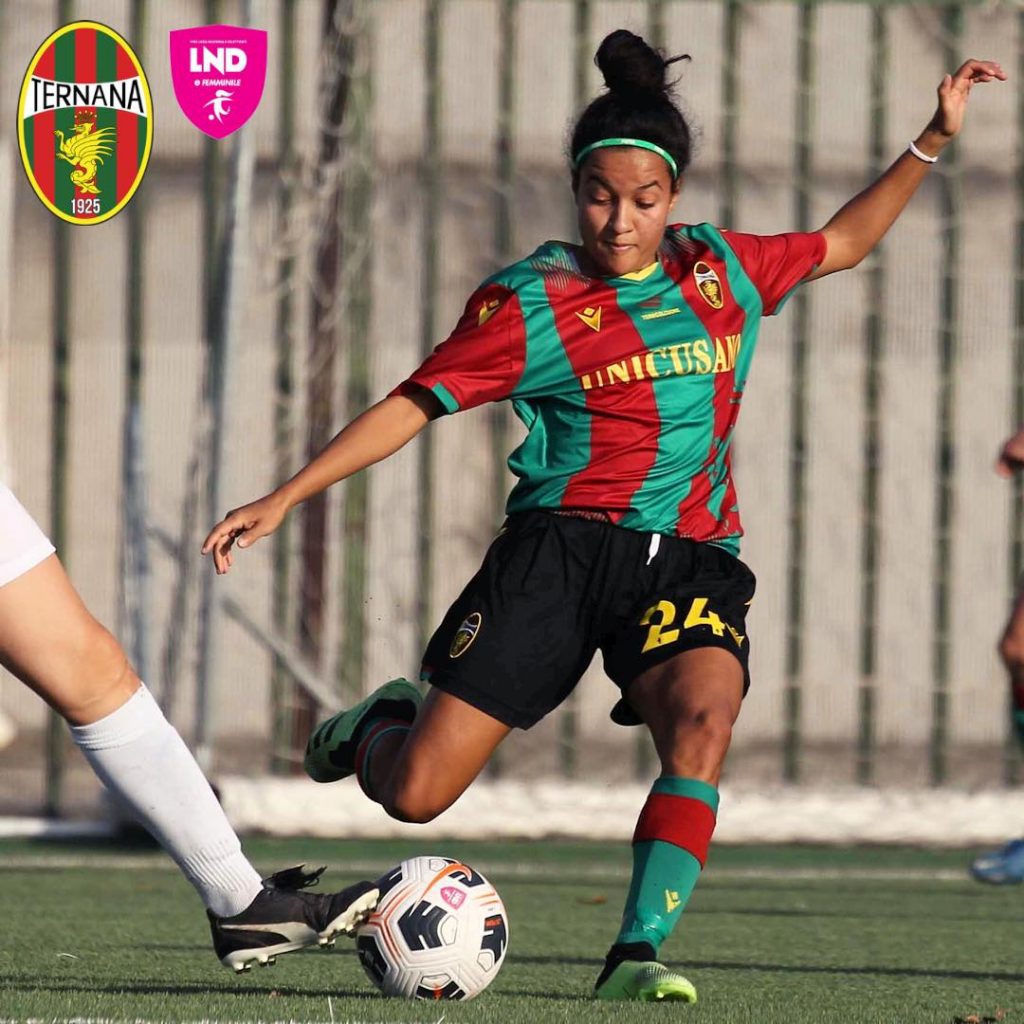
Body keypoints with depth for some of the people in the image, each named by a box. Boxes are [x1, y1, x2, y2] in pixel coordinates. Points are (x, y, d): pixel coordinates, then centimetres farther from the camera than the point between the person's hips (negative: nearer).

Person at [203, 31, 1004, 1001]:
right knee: (416, 796, -7)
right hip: (562, 549, -2)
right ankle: (379, 727, 31)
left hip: (691, 561, 2)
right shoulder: (528, 302, -3)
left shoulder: (725, 269, 9)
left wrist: (933, 139, 21)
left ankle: (636, 954, -28)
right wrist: (281, 500, -2)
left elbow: (842, 241, 27)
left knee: (703, 719, -32)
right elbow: (414, 405, 2)